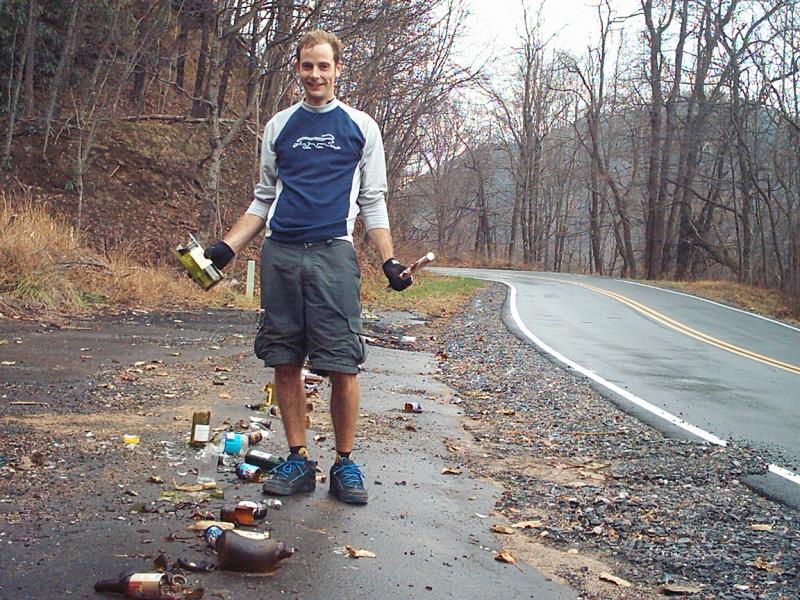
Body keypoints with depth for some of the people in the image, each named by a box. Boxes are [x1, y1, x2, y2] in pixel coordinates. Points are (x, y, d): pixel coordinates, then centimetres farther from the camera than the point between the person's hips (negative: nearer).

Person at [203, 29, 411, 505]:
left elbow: (373, 202, 10)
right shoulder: (279, 126, 18)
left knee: (342, 364, -7)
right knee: (285, 361, 2)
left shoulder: (361, 127, 12)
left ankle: (345, 463, 6)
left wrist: (390, 260, -2)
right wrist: (228, 246, 7)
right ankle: (299, 461, 12)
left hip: (333, 253, -3)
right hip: (280, 253, 3)